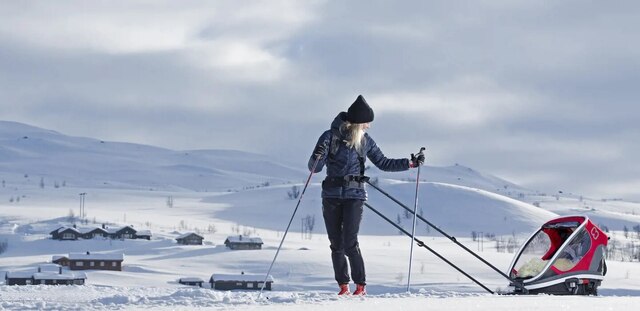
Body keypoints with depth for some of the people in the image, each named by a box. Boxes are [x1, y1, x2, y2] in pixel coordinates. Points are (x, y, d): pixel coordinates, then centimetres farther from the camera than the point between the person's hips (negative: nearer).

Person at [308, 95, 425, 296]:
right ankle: (343, 286, 11)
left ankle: (361, 286, -5)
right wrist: (318, 155, -24)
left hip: (354, 196, 0)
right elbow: (314, 168, -2)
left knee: (350, 243, -12)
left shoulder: (365, 141, 7)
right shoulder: (331, 136, -2)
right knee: (336, 244, 2)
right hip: (331, 196, 0)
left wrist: (410, 163, 11)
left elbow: (383, 163, 17)